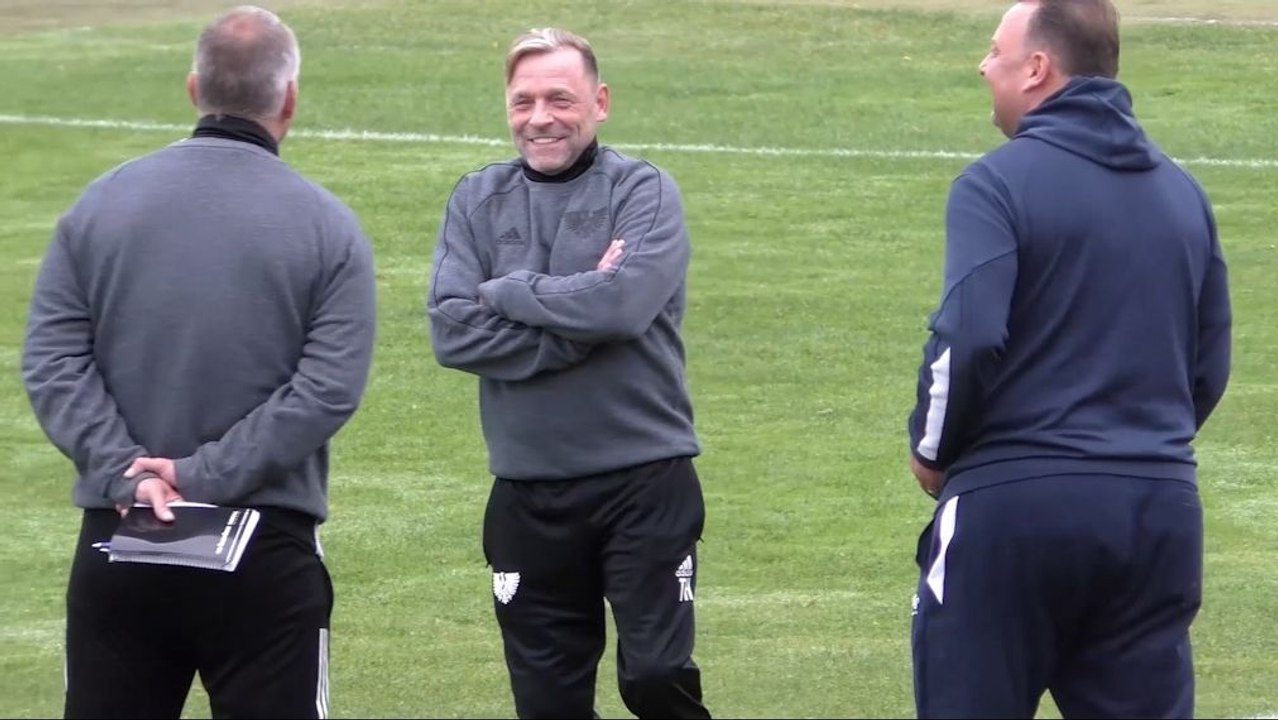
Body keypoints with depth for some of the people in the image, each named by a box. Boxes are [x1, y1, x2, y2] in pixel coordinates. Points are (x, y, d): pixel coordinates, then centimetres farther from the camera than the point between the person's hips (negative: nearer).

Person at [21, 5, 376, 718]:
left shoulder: (101, 203, 5)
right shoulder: (329, 227, -3)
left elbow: (54, 361, -1)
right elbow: (328, 388, -12)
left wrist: (122, 470, -9)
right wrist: (208, 474, -13)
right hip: (268, 555, -3)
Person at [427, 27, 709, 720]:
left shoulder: (643, 191, -2)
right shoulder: (478, 200, 7)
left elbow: (625, 301, -21)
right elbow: (451, 330, -7)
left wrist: (508, 293, -9)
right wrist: (579, 323, -14)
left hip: (644, 481, -3)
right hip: (526, 494, 3)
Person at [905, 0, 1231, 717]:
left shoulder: (998, 182, -8)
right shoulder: (1181, 191, 12)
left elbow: (967, 340, -18)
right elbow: (1210, 364, 15)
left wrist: (932, 450, -2)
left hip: (1012, 504, -5)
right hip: (1162, 511, 5)